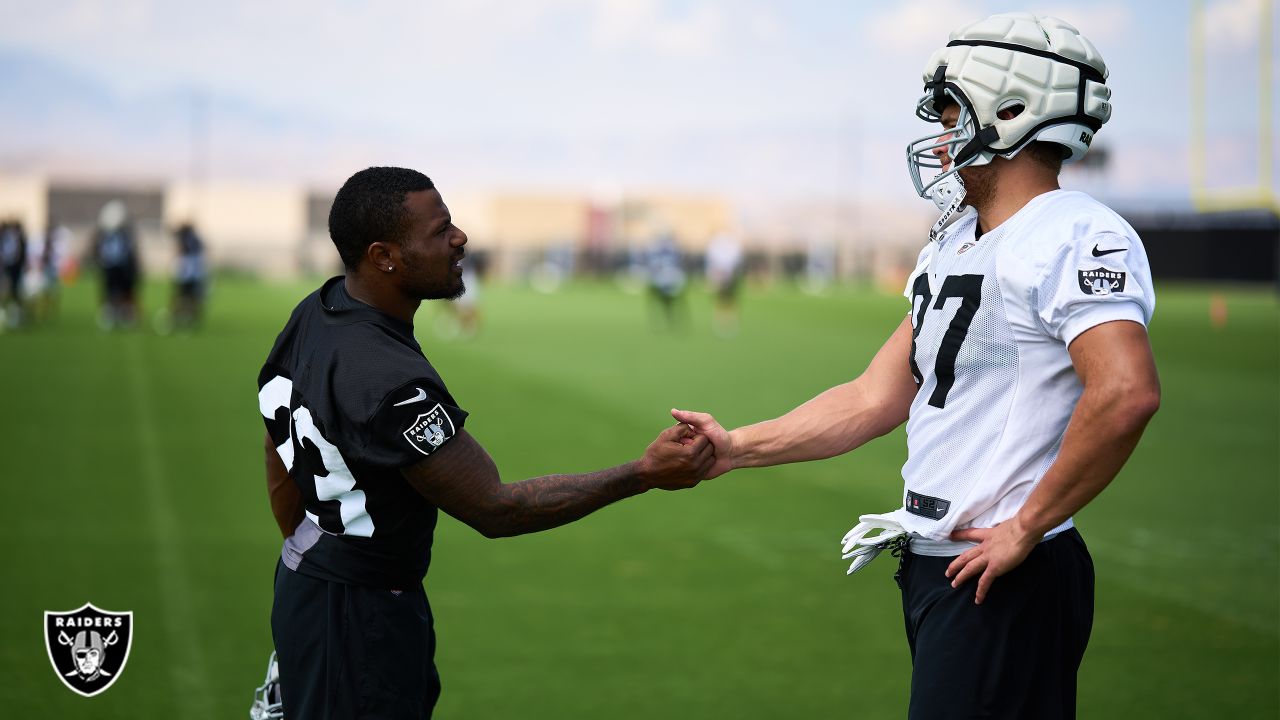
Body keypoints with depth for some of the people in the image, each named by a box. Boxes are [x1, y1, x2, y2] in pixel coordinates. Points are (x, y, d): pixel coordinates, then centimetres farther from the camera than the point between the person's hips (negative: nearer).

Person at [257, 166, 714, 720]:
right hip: (358, 623, -9)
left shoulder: (313, 311, 0)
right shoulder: (388, 383, -30)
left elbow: (282, 478, 11)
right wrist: (644, 474, -23)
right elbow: (493, 508, -24)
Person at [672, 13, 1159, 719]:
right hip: (935, 566, 9)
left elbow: (1126, 394, -29)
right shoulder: (950, 248, 16)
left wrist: (1026, 528, -22)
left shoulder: (1076, 237, -14)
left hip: (1001, 576, -9)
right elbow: (875, 402, 18)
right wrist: (736, 449, 14)